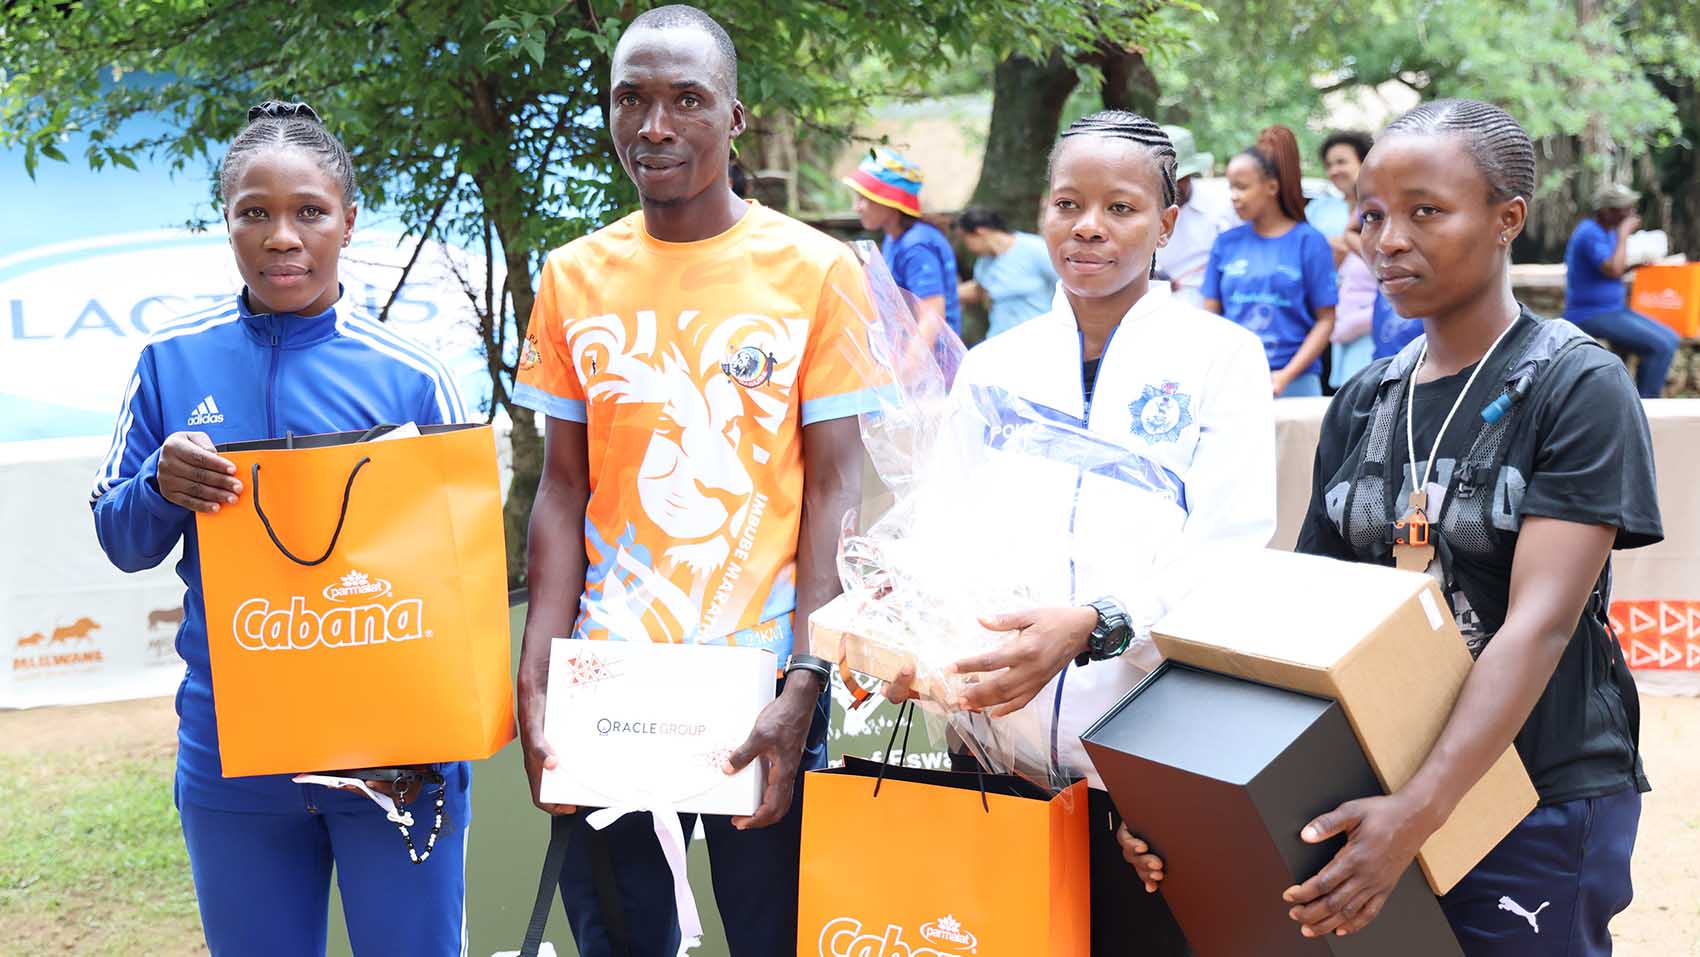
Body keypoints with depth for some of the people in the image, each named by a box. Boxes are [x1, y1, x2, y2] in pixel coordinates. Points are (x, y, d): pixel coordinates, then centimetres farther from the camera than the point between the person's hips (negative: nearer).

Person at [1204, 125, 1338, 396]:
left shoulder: (1308, 241, 0)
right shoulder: (1226, 243, 10)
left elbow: (1325, 320, -1)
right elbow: (1210, 313, 10)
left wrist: (1286, 375, -11)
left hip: (1293, 381, -2)